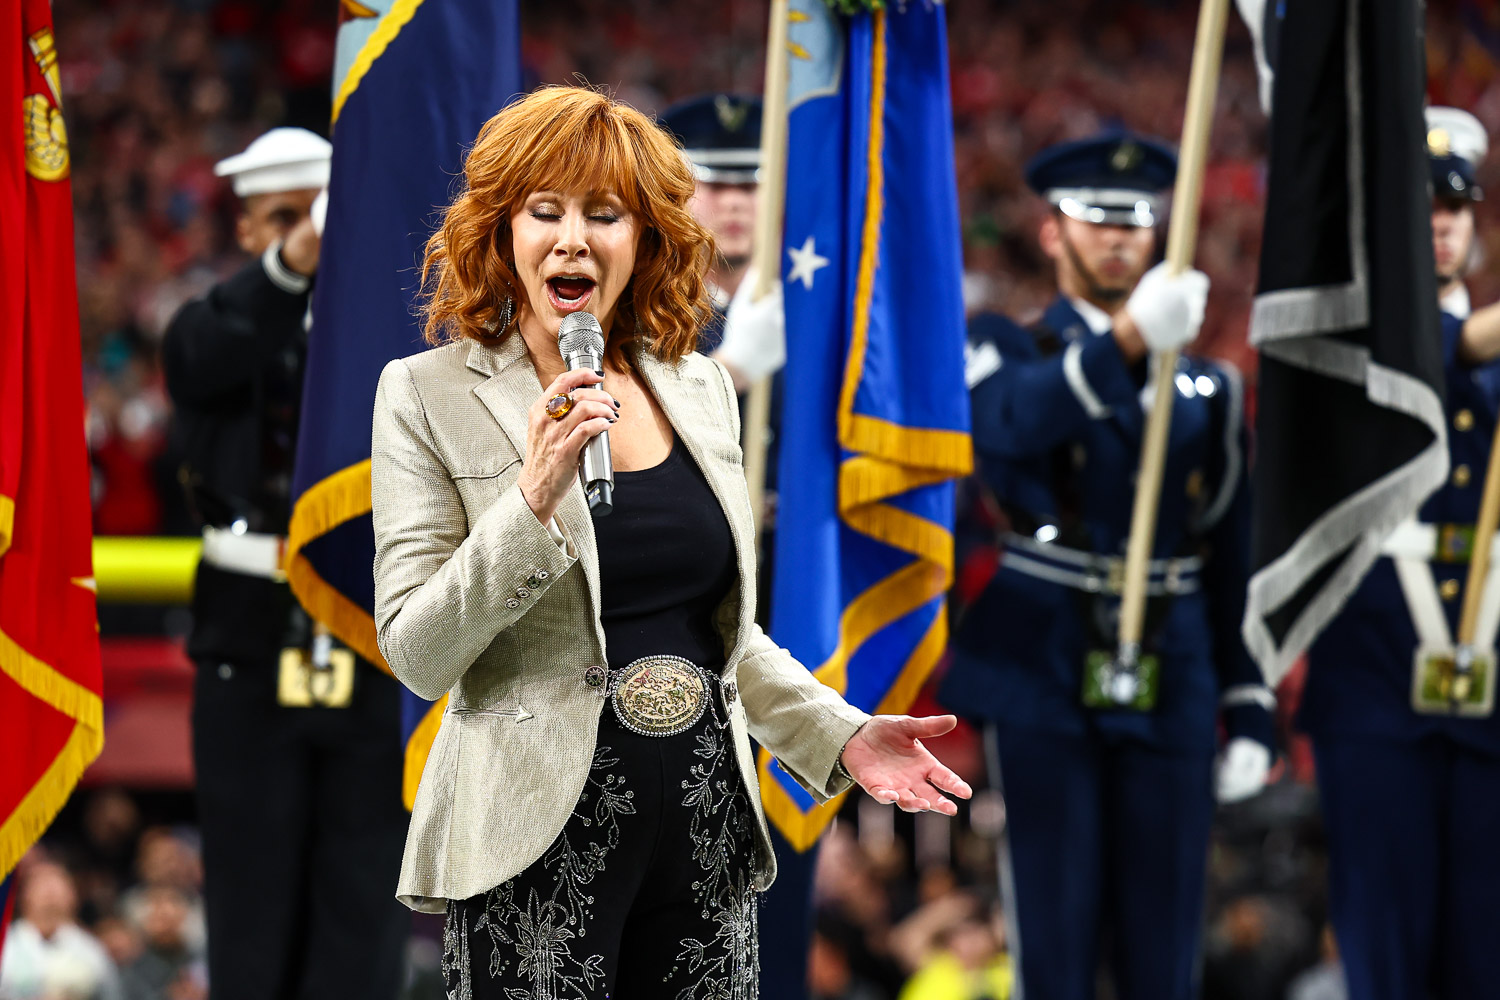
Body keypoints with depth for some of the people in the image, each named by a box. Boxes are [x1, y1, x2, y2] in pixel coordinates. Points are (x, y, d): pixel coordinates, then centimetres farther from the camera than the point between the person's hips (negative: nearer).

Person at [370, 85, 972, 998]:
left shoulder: (700, 388, 11)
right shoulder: (429, 398, -4)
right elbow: (418, 656, -11)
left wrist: (840, 734, 7)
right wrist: (534, 498, -21)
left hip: (706, 824, 5)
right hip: (539, 848, -4)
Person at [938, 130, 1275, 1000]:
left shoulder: (1207, 387, 13)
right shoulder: (1005, 349, 4)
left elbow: (1234, 558, 13)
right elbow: (1016, 420, -22)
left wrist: (1250, 714, 6)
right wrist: (1128, 338, -39)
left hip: (1171, 692, 3)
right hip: (1045, 687, -3)